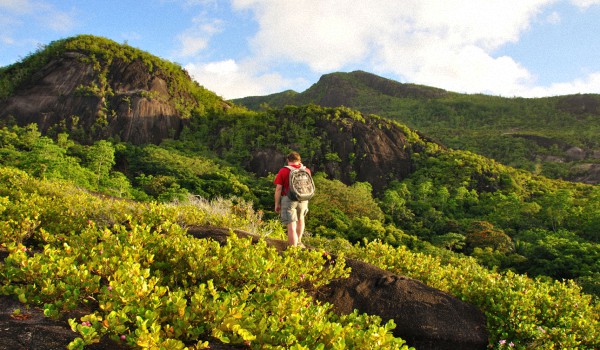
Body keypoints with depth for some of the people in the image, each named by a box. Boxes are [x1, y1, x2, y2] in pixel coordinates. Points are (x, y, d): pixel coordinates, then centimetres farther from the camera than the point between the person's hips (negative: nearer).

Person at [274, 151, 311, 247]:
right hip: (303, 200, 4)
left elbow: (278, 189, -9)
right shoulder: (306, 170, 4)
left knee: (291, 226, -2)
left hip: (288, 200, -4)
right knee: (300, 218, 29)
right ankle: (298, 242, 42)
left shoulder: (283, 171, -6)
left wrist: (277, 204, 0)